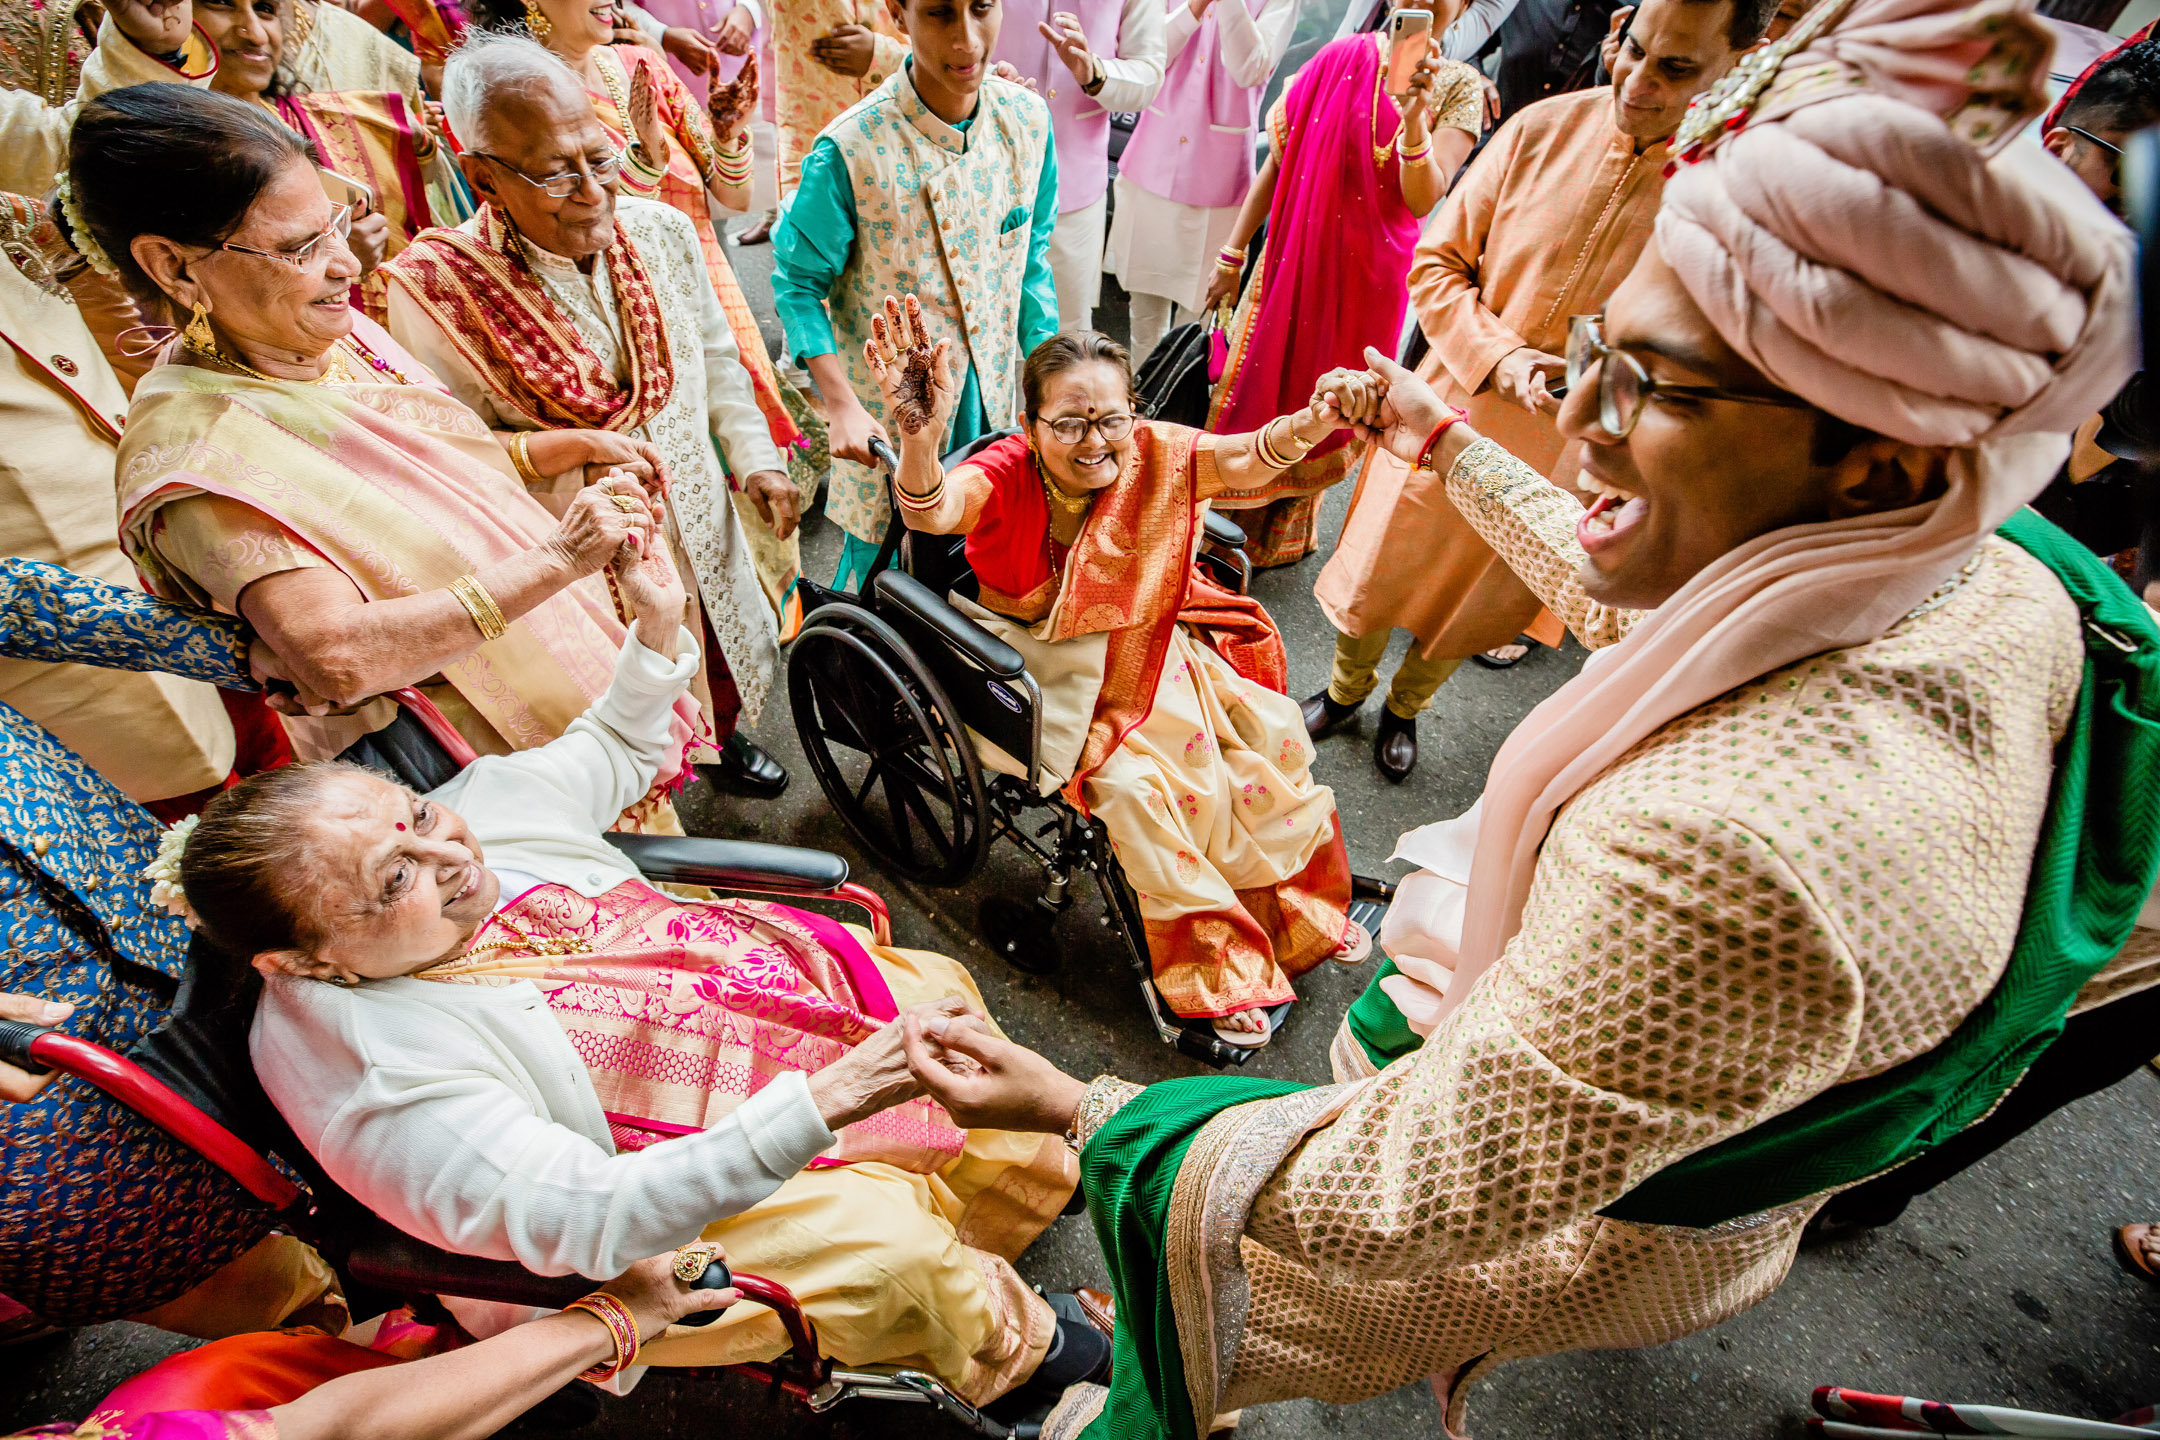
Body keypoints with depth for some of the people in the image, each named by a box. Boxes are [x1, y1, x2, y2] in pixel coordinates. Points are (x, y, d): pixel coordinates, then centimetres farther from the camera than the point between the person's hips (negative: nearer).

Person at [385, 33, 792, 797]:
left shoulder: (659, 230, -7)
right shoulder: (436, 287, -21)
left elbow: (716, 357, 6)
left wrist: (756, 458, -1)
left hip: (698, 527, 5)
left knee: (719, 657, 28)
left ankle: (724, 741, 60)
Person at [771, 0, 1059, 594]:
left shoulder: (1027, 118, -6)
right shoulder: (851, 149, -21)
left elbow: (1032, 257, 6)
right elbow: (799, 280, -10)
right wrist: (841, 405, -20)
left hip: (990, 391, 4)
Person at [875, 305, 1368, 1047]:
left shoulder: (1151, 454, -11)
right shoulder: (1006, 474, -23)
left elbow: (1245, 459, -20)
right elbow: (931, 513, -43)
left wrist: (1312, 423, -41)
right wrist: (920, 436, -64)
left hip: (1145, 644, 5)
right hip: (1050, 672, -4)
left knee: (1268, 729, -5)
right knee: (1134, 781, -23)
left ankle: (1298, 909, 19)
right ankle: (1218, 966, 0)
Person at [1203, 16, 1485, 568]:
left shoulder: (1459, 87, -4)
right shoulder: (1341, 59, -1)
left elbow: (1422, 200, -15)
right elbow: (1278, 159, 2)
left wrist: (1415, 118, -31)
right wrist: (1232, 255, 2)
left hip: (1366, 276, -1)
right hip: (1292, 257, 1)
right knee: (1254, 382, 7)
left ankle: (1284, 533, 31)